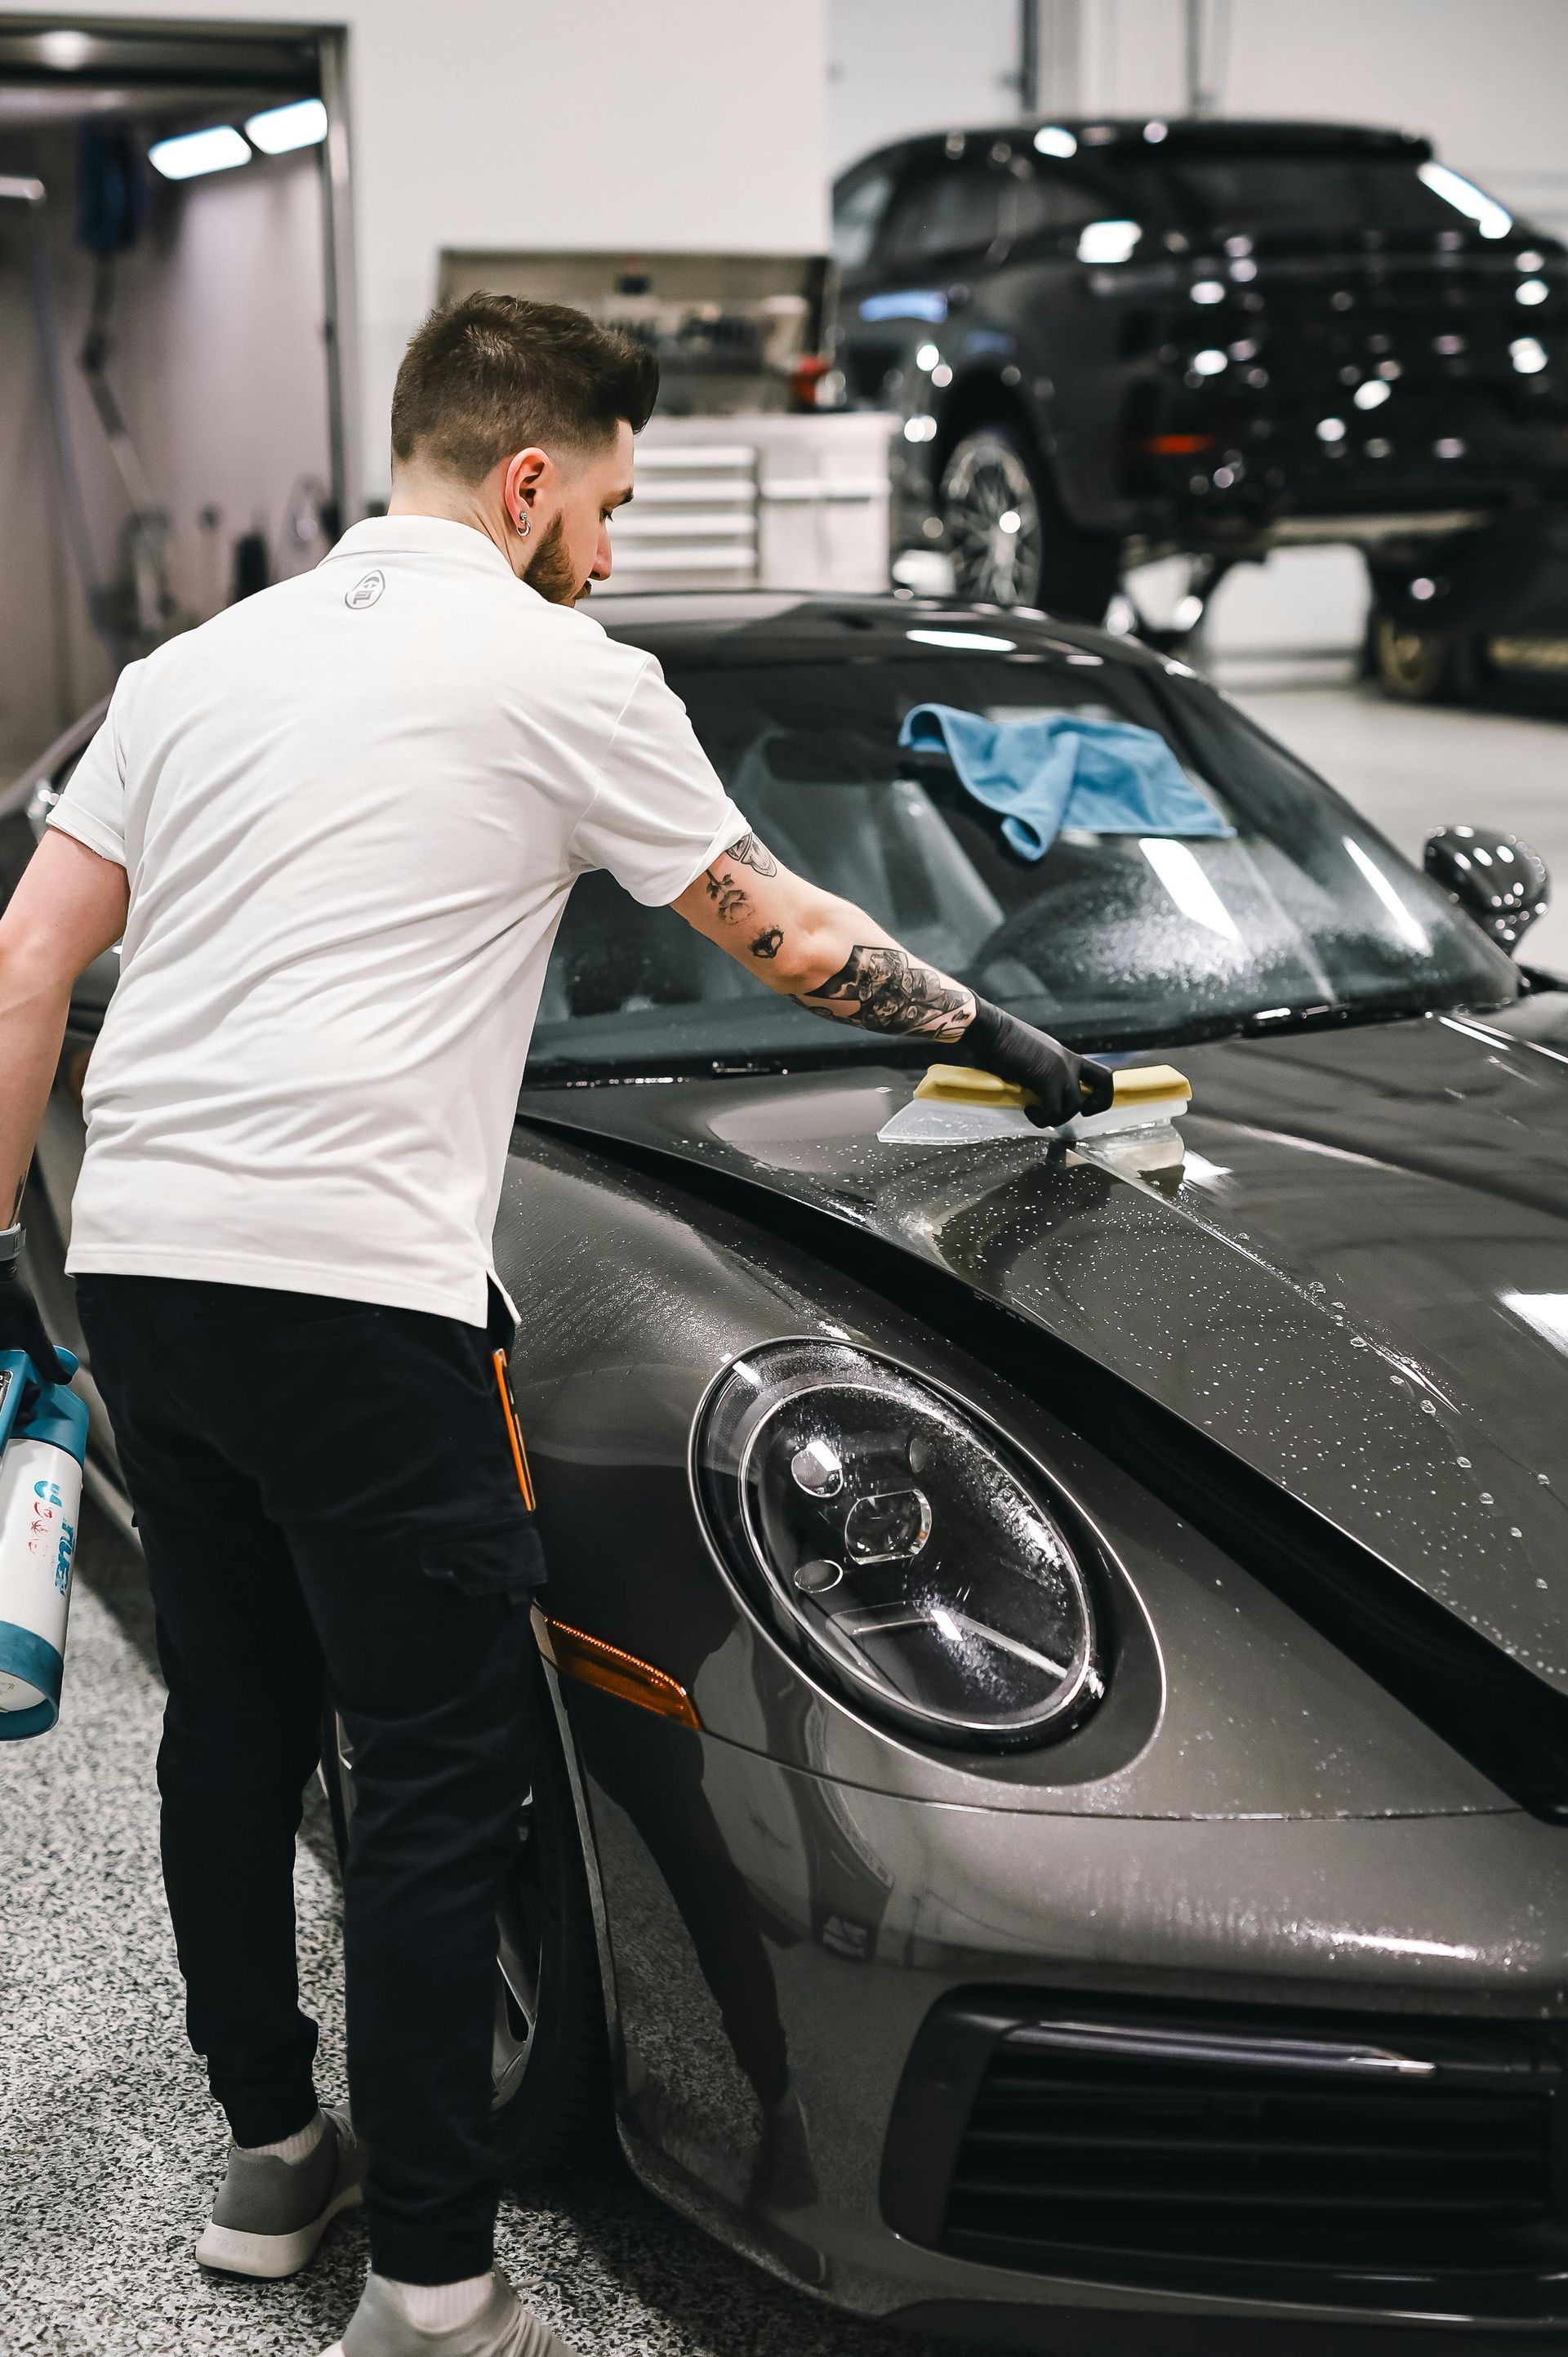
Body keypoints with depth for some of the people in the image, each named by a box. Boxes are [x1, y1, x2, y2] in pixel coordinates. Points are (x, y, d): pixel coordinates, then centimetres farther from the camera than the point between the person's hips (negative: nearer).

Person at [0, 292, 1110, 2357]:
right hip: (350, 1283, -7)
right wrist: (986, 1031, 26)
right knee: (441, 1769, 1)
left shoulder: (199, 662, 18)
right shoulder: (562, 677, 1)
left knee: (233, 1720, 19)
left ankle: (270, 2153, 34)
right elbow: (786, 938, 11)